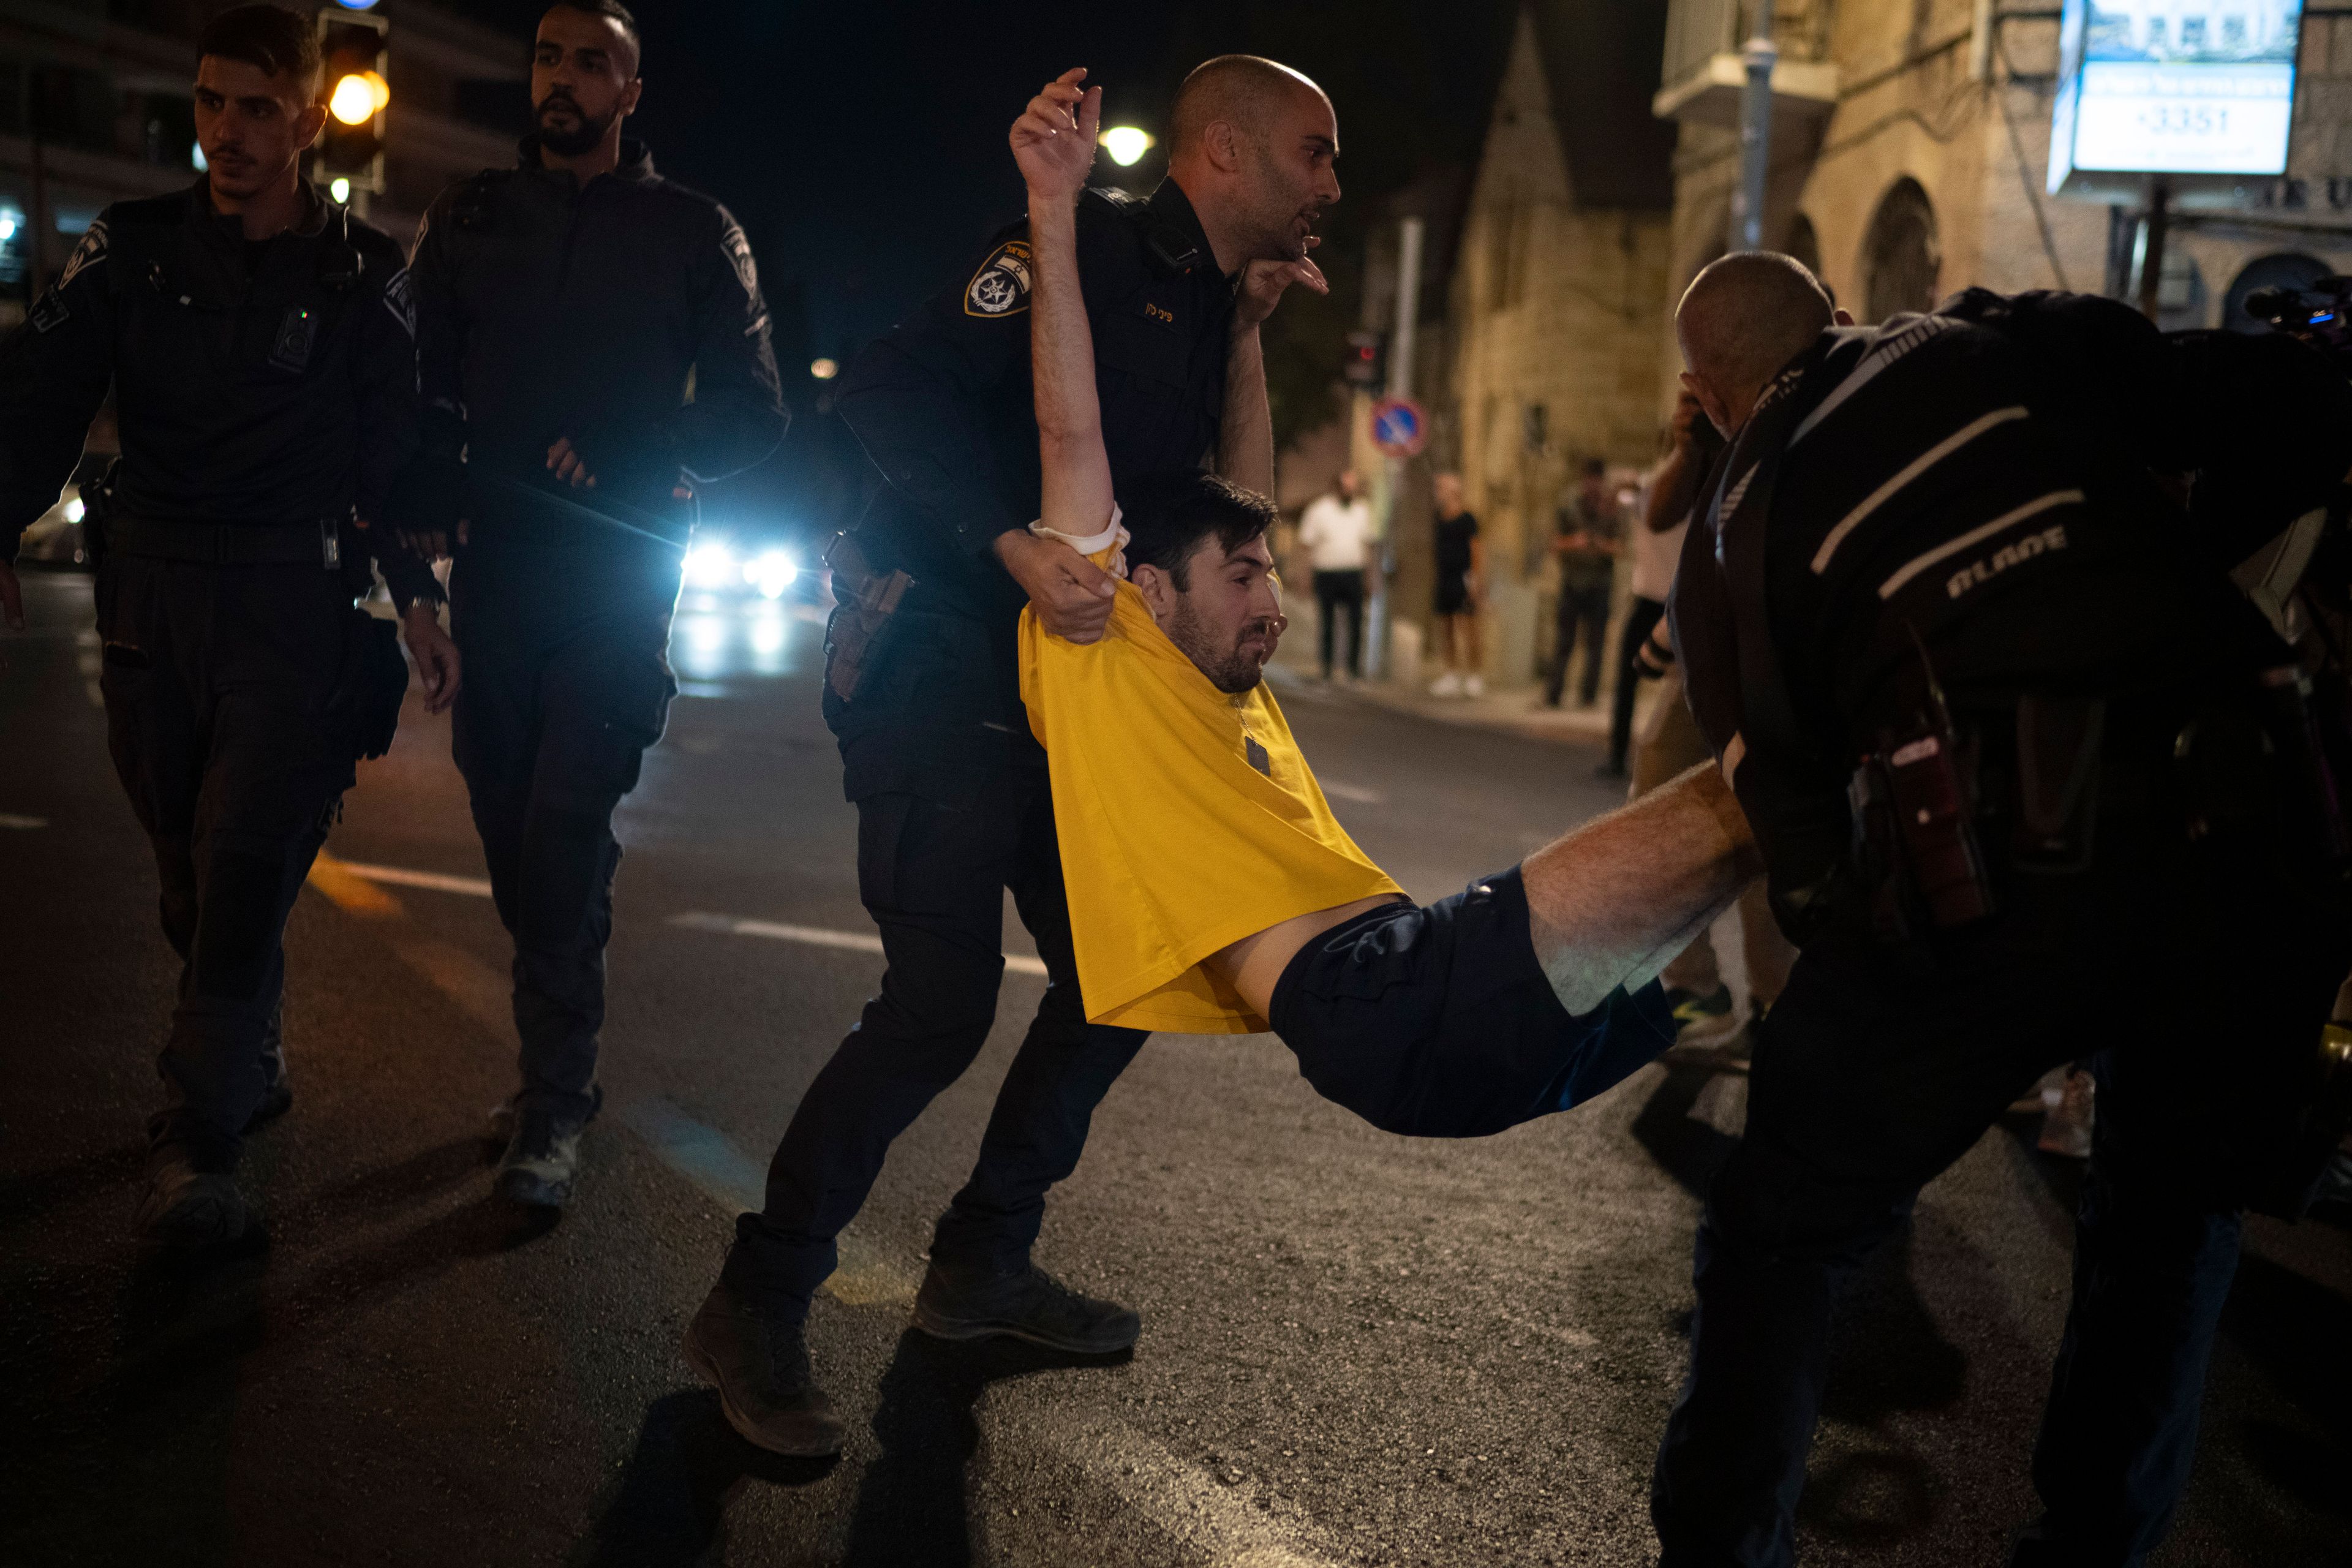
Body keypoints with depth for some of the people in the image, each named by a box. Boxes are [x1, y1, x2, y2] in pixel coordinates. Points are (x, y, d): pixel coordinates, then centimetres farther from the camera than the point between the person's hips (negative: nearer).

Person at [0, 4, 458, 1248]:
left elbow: (394, 445, 3)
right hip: (149, 594, 3)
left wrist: (417, 596, -7)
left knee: (247, 867, -8)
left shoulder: (363, 273, 2)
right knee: (190, 864, 10)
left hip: (294, 603, -3)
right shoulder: (133, 247, 5)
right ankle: (252, 1062, 30)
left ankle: (199, 1143, -3)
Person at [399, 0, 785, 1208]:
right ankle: (556, 1069, 20)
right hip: (496, 568, 4)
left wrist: (628, 463, -11)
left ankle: (554, 1104, -5)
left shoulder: (694, 233, 7)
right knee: (511, 826, 6)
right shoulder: (470, 216, 15)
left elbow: (752, 412, 5)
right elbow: (419, 383, 14)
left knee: (565, 835, -12)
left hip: (621, 572, -3)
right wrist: (428, 508, -3)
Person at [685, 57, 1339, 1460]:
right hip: (940, 670, -9)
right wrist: (1019, 545, -31)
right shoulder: (1092, 249, -10)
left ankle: (983, 1265, 26)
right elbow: (895, 389, -21)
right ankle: (758, 1311, 2)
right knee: (941, 1002, -14)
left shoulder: (1206, 307, 17)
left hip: (1058, 687, 10)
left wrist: (1251, 329, 8)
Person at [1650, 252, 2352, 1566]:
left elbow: (1789, 806, 10)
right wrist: (2169, 568, 24)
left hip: (1989, 878, -2)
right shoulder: (2016, 342, 17)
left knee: (1780, 1241, 18)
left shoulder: (1733, 531, 17)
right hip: (2238, 846, 2)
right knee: (2179, 1210, 28)